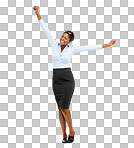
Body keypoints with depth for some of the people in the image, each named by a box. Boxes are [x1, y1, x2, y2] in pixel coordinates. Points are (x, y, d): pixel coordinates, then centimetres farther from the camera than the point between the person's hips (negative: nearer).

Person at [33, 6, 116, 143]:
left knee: (64, 108, -13)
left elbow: (90, 47, 0)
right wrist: (37, 14, -3)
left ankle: (71, 130, 9)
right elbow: (45, 30, 1)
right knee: (61, 109, 3)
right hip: (56, 80, 3)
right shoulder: (54, 45, 4)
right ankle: (64, 135, 13)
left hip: (67, 80, -3)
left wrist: (107, 45, -1)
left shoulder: (72, 49, 0)